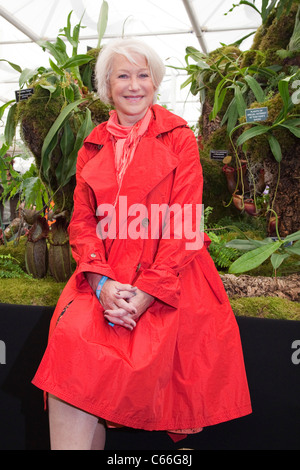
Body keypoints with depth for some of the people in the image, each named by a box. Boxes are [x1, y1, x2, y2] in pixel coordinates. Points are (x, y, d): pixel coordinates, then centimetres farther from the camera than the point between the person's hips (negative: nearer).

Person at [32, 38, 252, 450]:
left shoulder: (178, 137, 5)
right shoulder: (93, 146, 15)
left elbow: (185, 223, -4)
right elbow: (83, 222, 8)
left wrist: (147, 292, -16)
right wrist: (102, 283, -11)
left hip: (168, 279, -2)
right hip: (106, 274, 3)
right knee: (70, 339, -22)